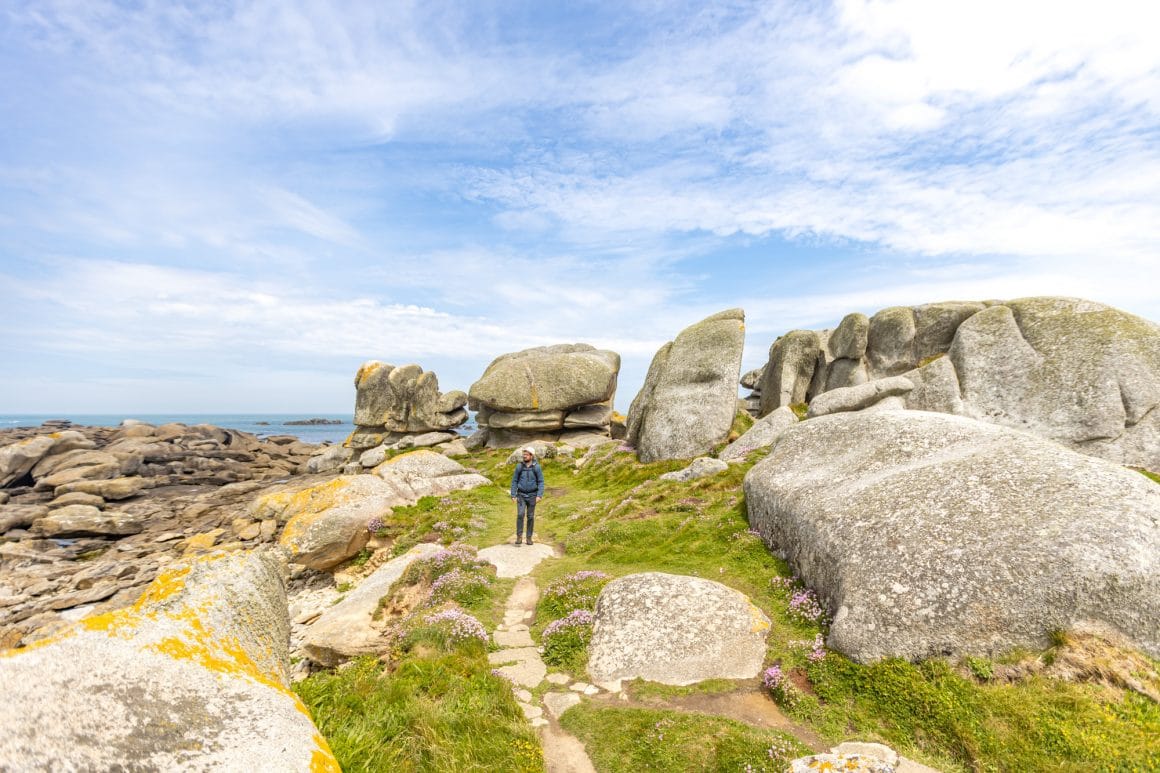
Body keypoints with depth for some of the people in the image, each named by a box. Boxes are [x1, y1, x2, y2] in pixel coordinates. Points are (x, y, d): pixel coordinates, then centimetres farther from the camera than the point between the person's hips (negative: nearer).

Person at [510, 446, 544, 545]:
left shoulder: (536, 467, -7)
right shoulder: (519, 466, -3)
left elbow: (541, 482, -5)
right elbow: (514, 481, 1)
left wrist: (539, 495, -15)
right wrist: (513, 495, -4)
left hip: (532, 495, 0)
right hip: (521, 495, 0)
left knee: (530, 517, 5)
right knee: (520, 515, -14)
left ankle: (529, 537, 17)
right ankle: (519, 536, -6)